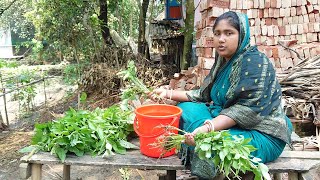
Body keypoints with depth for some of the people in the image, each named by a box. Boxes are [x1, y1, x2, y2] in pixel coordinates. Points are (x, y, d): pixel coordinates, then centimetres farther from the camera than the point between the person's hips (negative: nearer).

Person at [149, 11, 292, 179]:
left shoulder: (254, 61, -18)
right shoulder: (223, 62, 7)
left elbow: (247, 109, -27)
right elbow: (204, 95, 9)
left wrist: (208, 127, -38)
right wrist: (169, 93, 0)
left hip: (262, 134, -8)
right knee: (186, 109, -1)